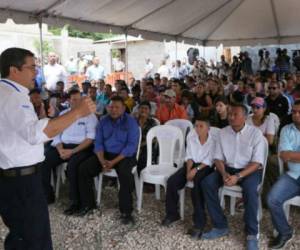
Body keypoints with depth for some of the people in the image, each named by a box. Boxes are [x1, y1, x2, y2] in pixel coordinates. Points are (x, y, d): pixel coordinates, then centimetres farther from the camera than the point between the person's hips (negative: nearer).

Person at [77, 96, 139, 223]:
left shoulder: (131, 122, -7)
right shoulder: (103, 121, 6)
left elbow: (131, 145, -15)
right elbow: (98, 142, 2)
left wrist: (114, 161, -24)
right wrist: (102, 160, -17)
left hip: (125, 155, -4)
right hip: (105, 154, 5)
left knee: (125, 173, -35)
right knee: (83, 168, -13)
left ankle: (126, 211, -20)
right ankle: (88, 203, 4)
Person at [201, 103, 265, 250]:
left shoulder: (255, 133, -10)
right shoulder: (223, 132, 1)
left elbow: (257, 162, -13)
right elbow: (218, 158, 3)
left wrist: (238, 176, -26)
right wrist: (224, 174, -18)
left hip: (250, 170, -4)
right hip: (228, 168, 4)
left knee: (250, 188, -36)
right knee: (207, 183, -21)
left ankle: (252, 234, -17)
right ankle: (220, 226, -9)